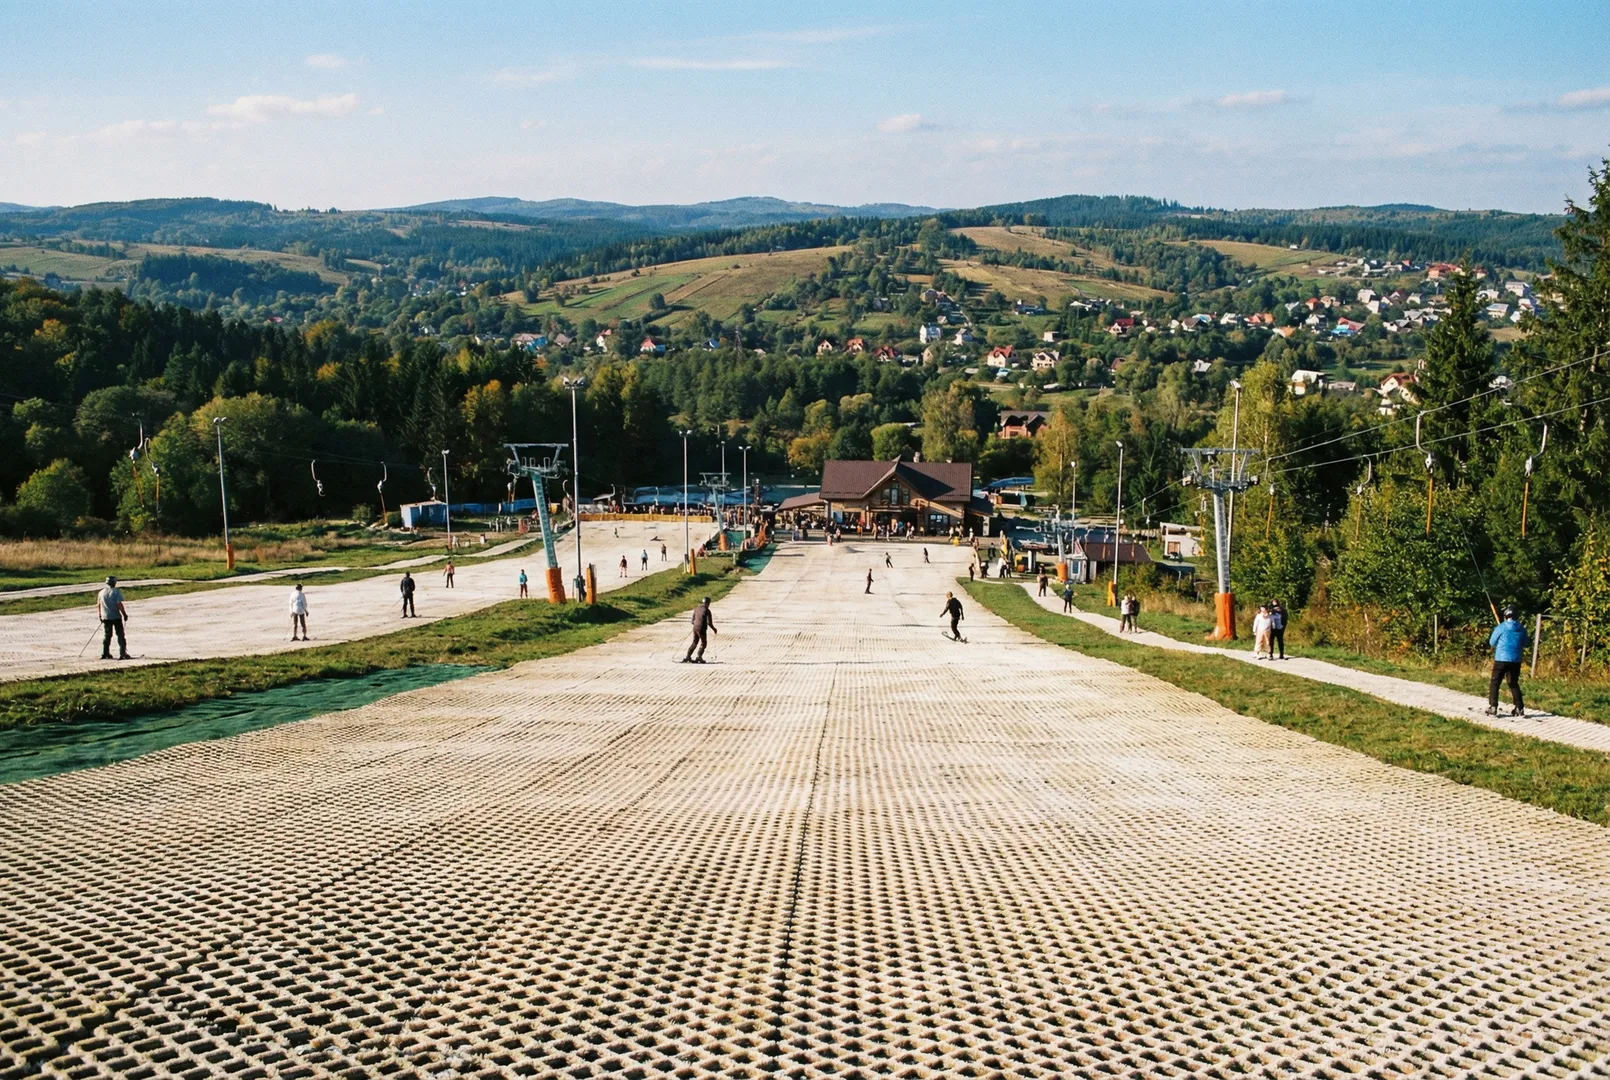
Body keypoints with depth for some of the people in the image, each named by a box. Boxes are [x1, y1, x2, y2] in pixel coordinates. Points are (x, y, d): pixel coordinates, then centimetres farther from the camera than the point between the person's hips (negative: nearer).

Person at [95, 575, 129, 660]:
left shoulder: (101, 592, 6)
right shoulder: (116, 591, -10)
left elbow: (98, 605, 10)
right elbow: (119, 604, -16)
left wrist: (100, 616, 21)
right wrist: (124, 614, -9)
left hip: (105, 617, 4)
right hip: (116, 616, -4)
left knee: (107, 635, 14)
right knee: (120, 635, 2)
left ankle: (105, 654, 13)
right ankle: (122, 654, -4)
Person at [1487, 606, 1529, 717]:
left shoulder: (1501, 627, -7)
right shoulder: (1522, 629, 3)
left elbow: (1492, 642, 3)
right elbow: (1524, 644, 15)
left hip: (1501, 659, -4)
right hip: (1516, 661, 4)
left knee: (1494, 683, 3)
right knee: (1514, 684, 18)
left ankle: (1492, 708, -7)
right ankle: (1519, 708, 16)